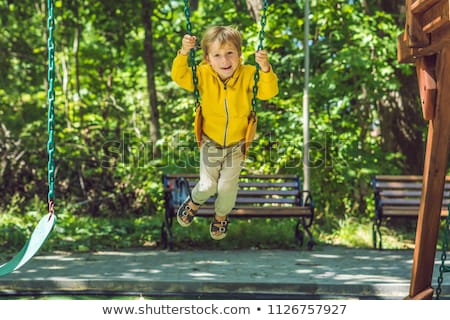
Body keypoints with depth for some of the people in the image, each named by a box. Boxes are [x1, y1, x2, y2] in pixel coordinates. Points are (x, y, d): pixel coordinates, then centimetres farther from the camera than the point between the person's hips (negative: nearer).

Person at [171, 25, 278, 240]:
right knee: (207, 186, 0)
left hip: (237, 144, 0)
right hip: (210, 142, 0)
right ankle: (195, 201, 38)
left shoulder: (247, 75, -20)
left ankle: (221, 215, 39)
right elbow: (179, 76, -24)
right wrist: (184, 53, -41)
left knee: (227, 186, 6)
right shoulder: (204, 75, -17)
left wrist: (265, 69, -49)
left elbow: (269, 92, -30)